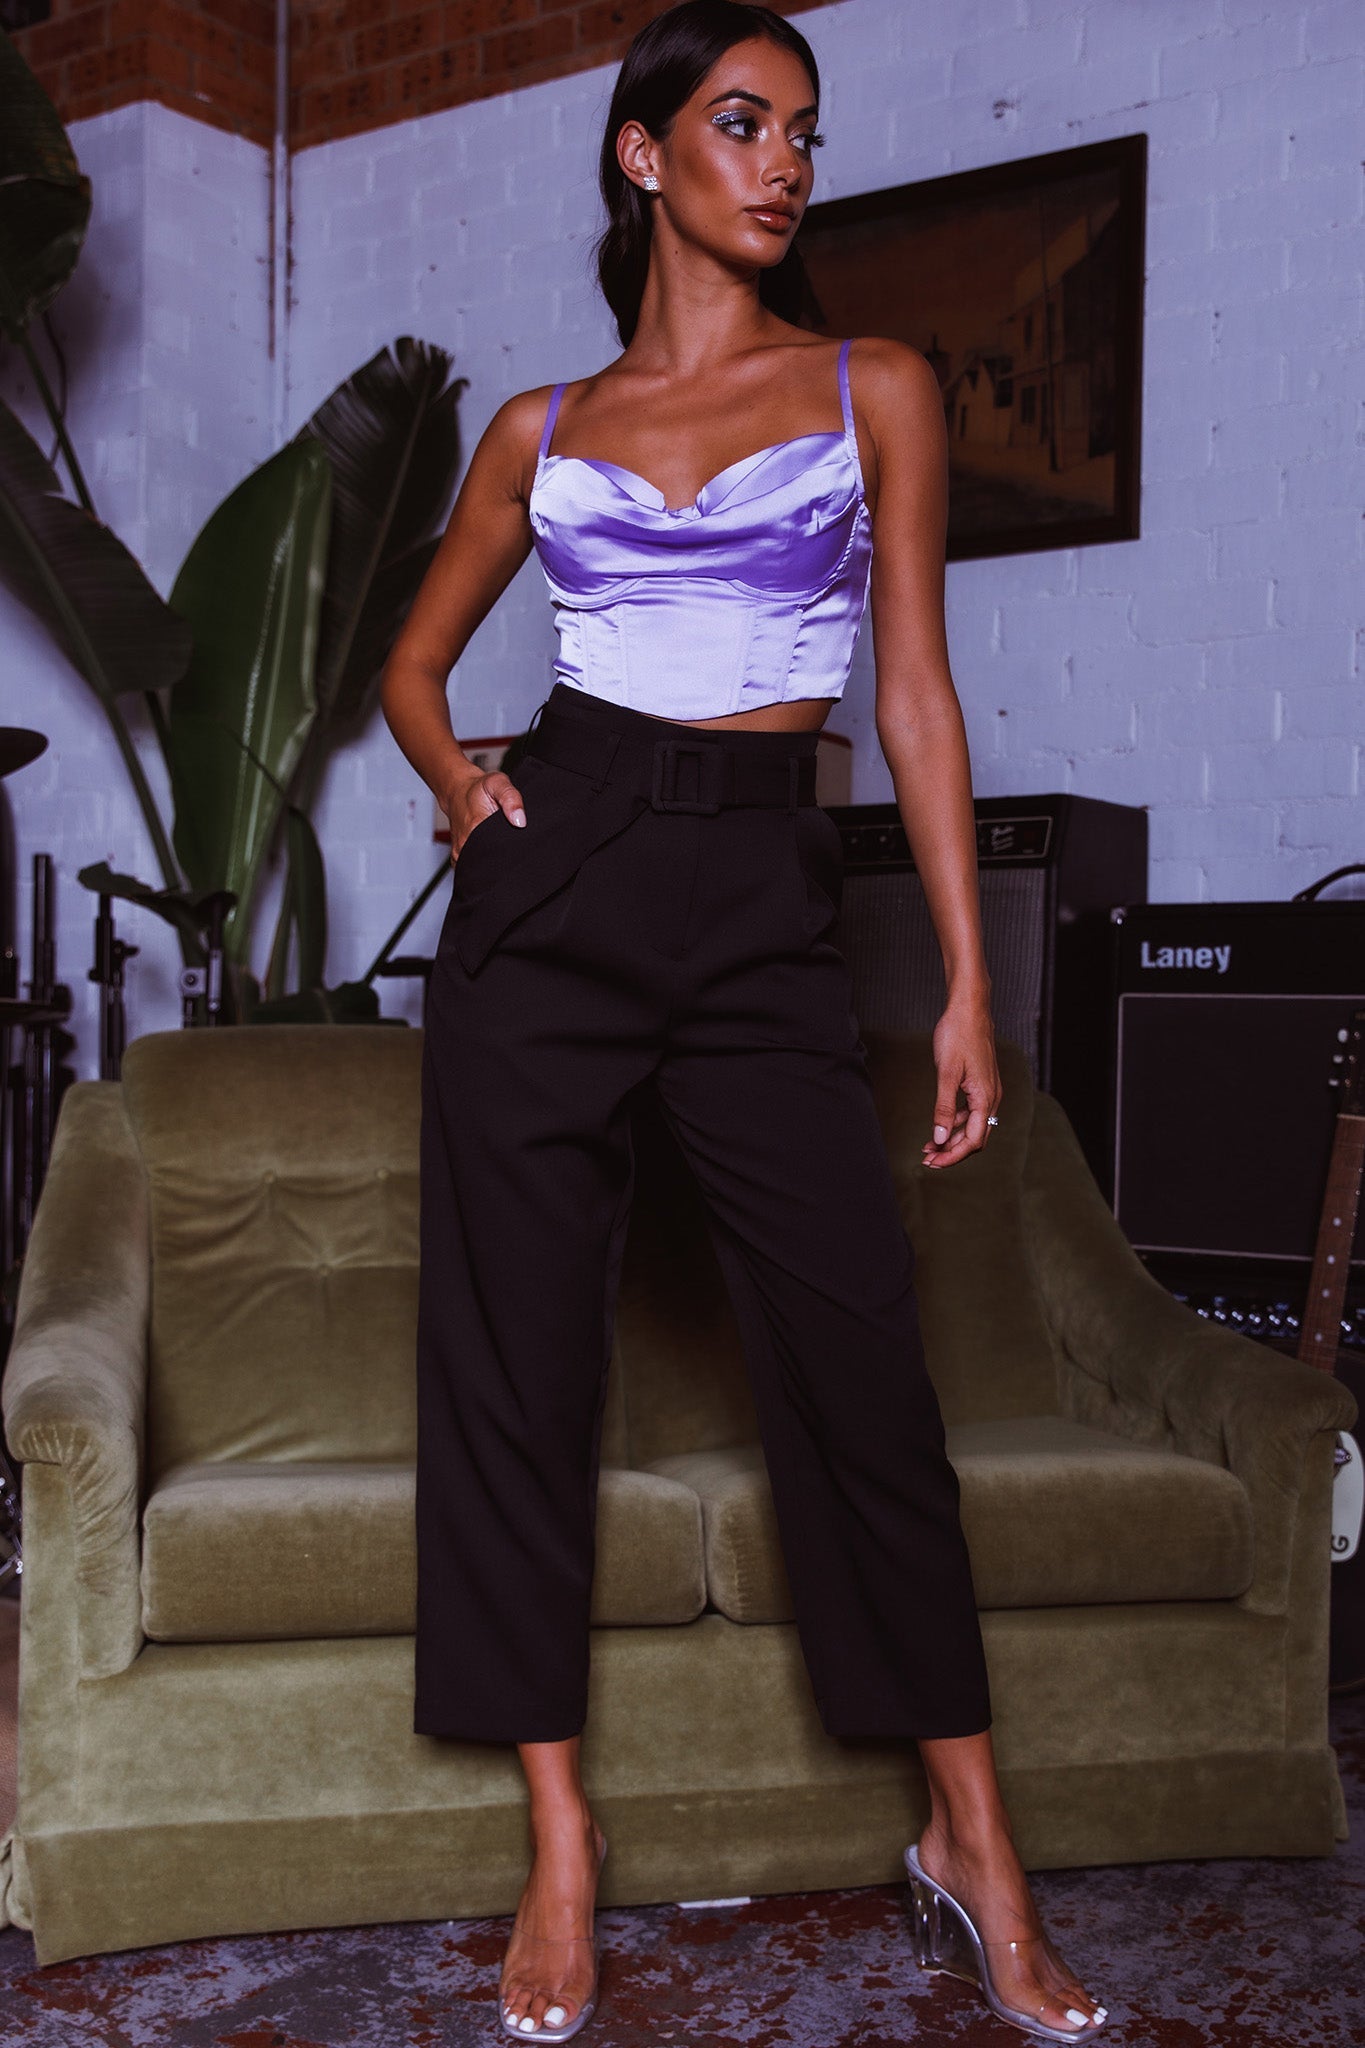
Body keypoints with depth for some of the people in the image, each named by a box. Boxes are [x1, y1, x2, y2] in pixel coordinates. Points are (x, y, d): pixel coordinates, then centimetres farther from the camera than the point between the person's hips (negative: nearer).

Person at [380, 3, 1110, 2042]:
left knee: (860, 1357, -4)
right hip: (553, 888, 2)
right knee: (516, 1354, 2)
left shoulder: (877, 389, 10)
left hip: (764, 903, -1)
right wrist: (456, 773, -1)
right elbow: (414, 661, 23)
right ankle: (562, 1836, 17)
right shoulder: (542, 427, 13)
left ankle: (972, 1845, 13)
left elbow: (916, 688, 5)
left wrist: (968, 984, -1)